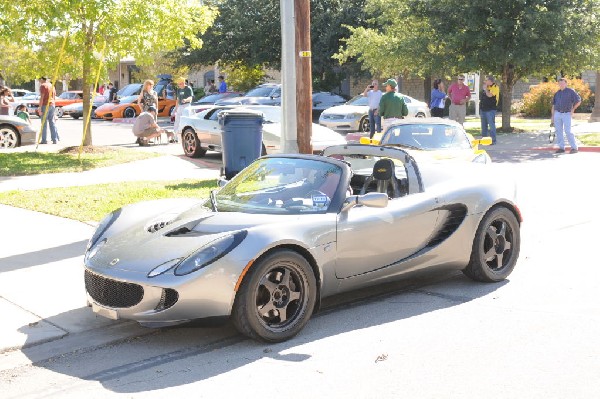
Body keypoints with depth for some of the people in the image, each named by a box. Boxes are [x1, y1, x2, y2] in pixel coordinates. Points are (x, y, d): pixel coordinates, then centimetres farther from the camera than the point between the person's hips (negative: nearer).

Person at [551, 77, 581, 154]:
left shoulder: (570, 91, -1)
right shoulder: (557, 93, 13)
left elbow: (579, 101, 0)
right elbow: (553, 105, 15)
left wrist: (573, 109, -1)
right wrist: (552, 116, 10)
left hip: (566, 114, -5)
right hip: (557, 113, 5)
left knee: (568, 131, -12)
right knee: (558, 131, 2)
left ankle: (574, 148, -6)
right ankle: (561, 147, 8)